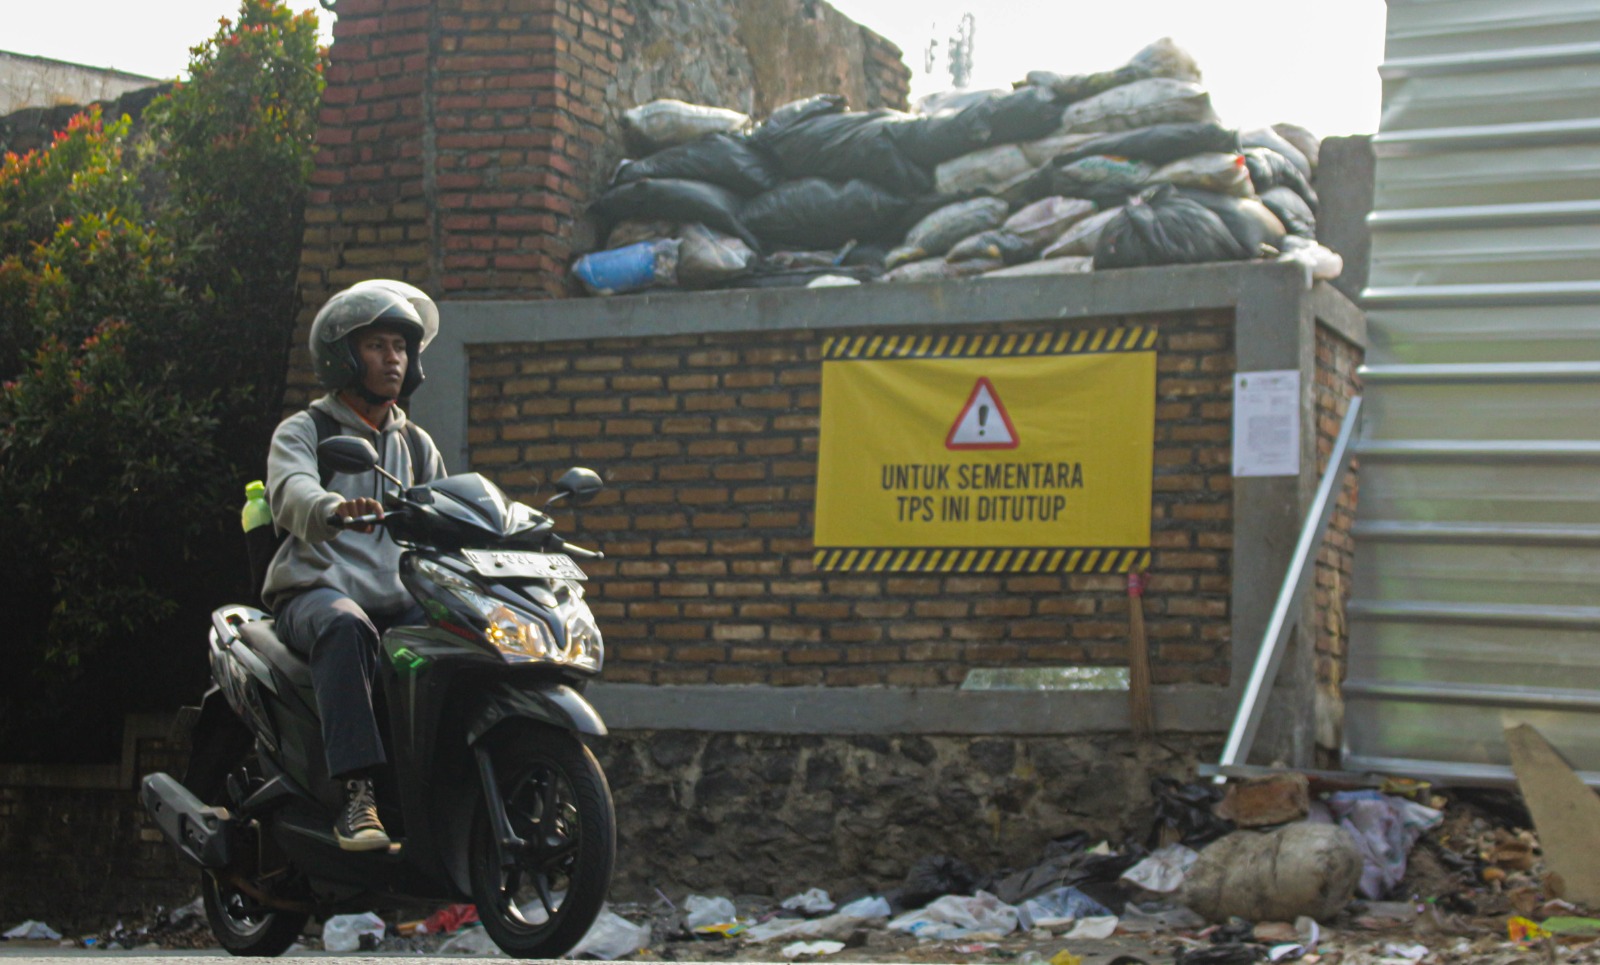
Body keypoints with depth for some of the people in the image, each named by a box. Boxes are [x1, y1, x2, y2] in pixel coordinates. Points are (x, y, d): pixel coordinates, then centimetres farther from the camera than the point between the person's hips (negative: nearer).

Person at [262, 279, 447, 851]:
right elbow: (292, 494, -16)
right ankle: (356, 793, -45)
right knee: (345, 626, -39)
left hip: (403, 601, 4)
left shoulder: (417, 445, 25)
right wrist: (336, 510, -40)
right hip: (316, 590, -4)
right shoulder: (303, 431, 7)